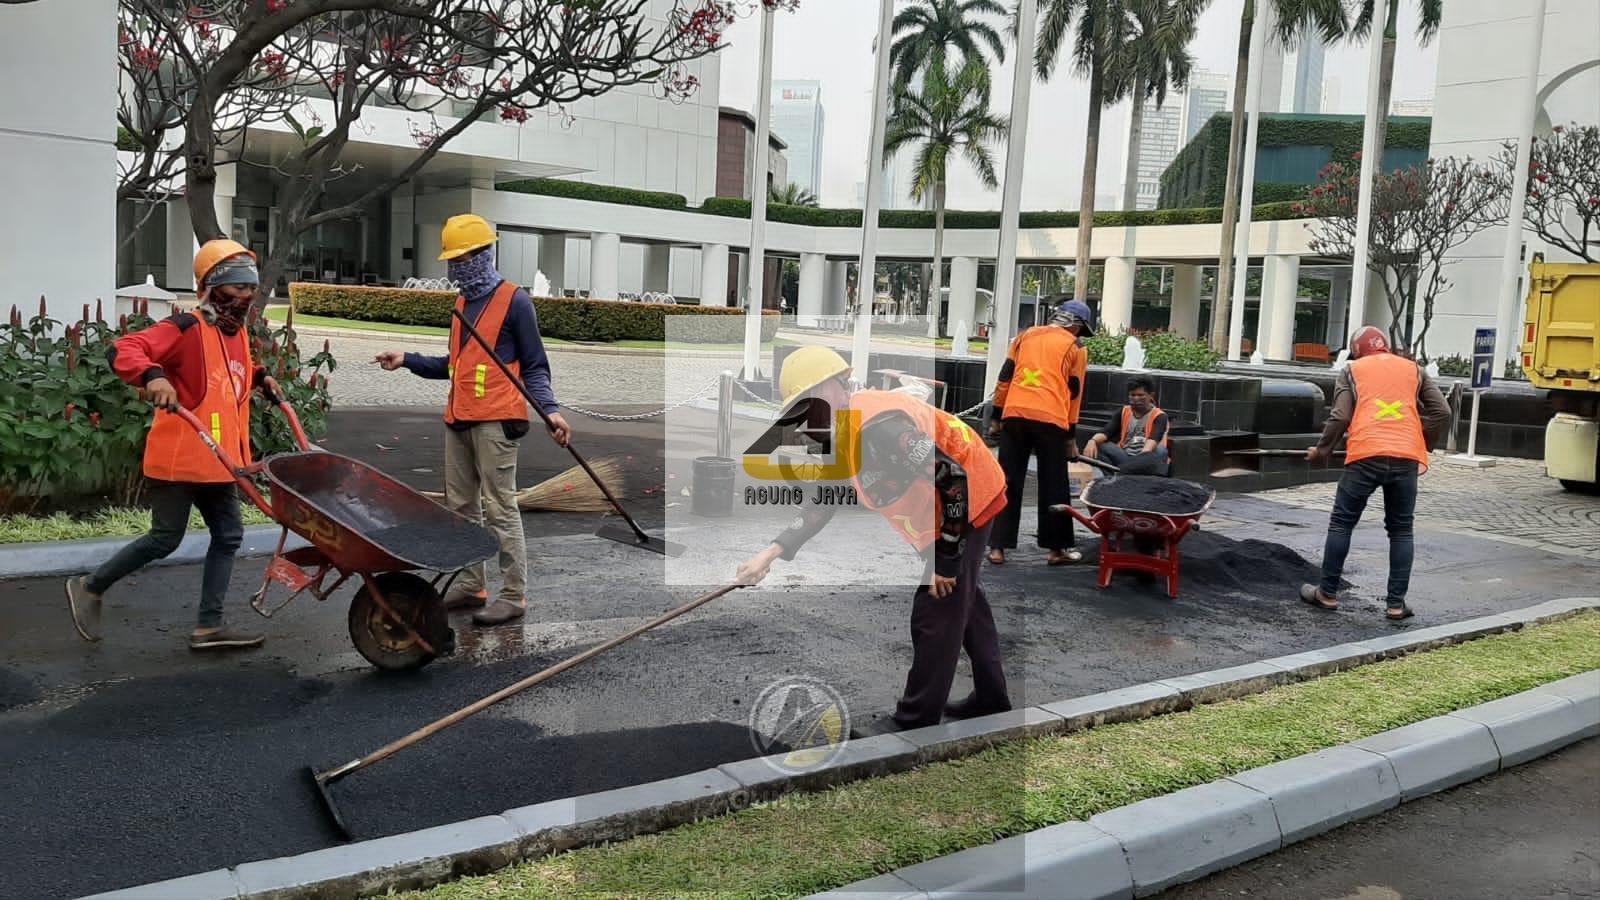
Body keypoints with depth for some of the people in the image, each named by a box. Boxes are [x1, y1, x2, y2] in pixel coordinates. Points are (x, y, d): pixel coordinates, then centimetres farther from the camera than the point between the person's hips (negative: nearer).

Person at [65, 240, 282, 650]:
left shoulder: (237, 332, 13)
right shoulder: (186, 328, -14)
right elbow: (123, 350, -24)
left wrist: (259, 377, 15)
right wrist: (153, 375, -42)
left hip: (218, 461, 8)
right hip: (178, 459, -8)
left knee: (228, 535, 6)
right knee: (165, 539, -2)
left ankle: (209, 625, 12)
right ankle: (90, 587, 20)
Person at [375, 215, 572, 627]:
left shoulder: (514, 301, -5)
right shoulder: (462, 302, 18)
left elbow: (534, 368, -5)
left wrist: (550, 409, -19)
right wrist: (407, 360, 16)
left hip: (495, 422, -8)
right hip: (458, 421, 8)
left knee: (499, 508, -7)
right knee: (461, 505, 12)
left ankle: (514, 596, -1)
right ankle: (470, 585, 22)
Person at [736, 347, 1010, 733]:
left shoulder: (879, 427, -30)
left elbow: (954, 478, -31)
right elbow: (824, 502, 8)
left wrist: (946, 557, -23)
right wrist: (770, 553, 0)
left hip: (967, 502, -10)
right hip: (948, 508, 10)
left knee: (936, 615, -3)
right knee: (965, 601, 22)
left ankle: (916, 721, 10)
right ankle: (991, 697, 38)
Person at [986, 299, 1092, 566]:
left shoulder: (1026, 336, 19)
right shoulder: (1075, 349, 10)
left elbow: (1004, 377, 15)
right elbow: (1073, 394, 10)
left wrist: (997, 417, 19)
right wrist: (1070, 436, 14)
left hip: (1014, 415, 3)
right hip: (1050, 419, -3)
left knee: (1008, 483, 7)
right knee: (1053, 486, 8)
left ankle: (998, 546, 6)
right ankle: (1057, 548, 15)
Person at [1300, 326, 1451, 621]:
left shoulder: (1352, 370, 13)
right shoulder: (1413, 370, 20)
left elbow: (1340, 417, 1)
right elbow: (1442, 412, 11)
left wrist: (1322, 451, 12)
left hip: (1365, 456, -2)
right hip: (1406, 458, 2)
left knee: (1341, 524, 10)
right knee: (1401, 530, 12)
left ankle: (1327, 593, 16)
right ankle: (1396, 603, 11)